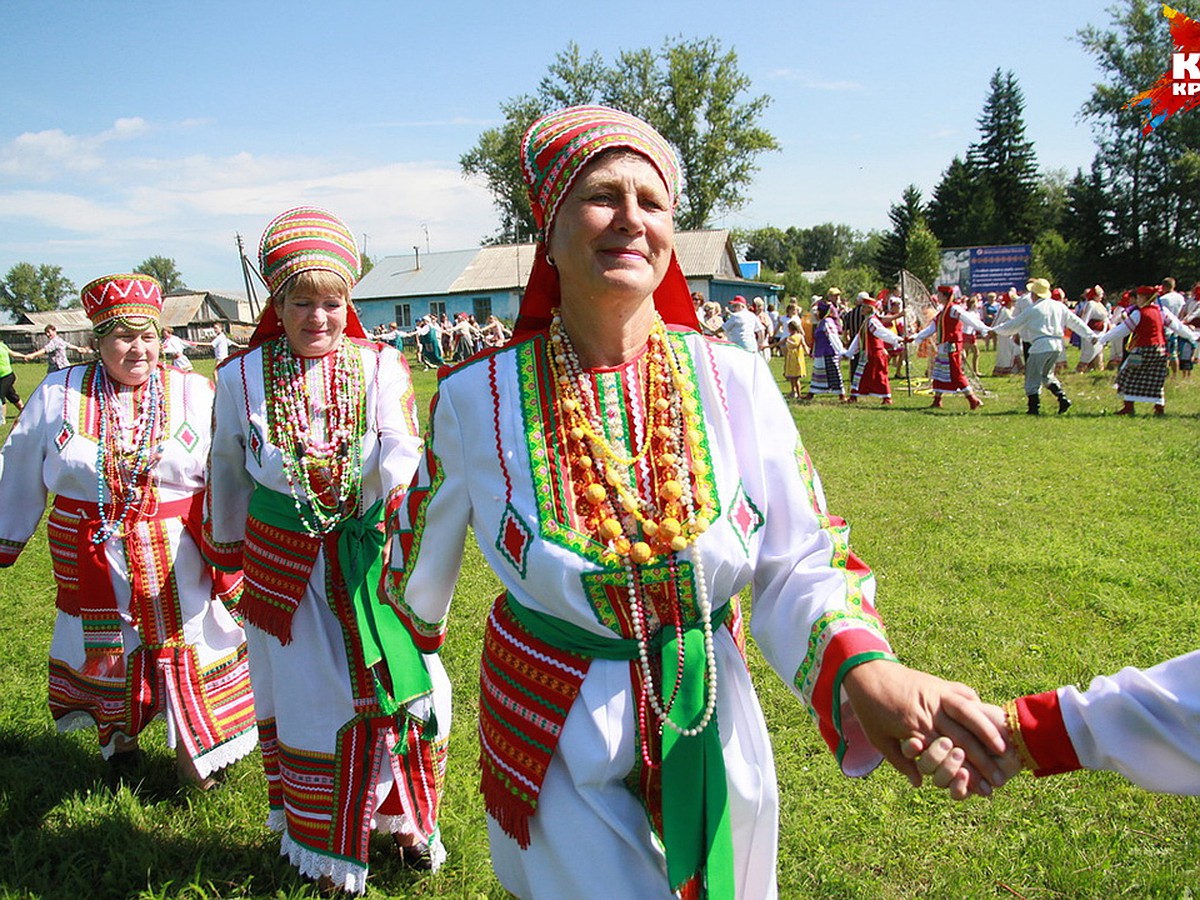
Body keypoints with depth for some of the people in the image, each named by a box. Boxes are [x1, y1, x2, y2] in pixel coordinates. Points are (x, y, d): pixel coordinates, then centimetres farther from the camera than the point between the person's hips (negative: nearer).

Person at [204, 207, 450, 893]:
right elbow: (228, 473, 10)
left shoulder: (380, 366, -8)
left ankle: (407, 820, 34)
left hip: (370, 553, 0)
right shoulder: (243, 376, -3)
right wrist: (227, 548, 20)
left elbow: (402, 461, -19)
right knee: (307, 701, 13)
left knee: (403, 686, 6)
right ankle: (326, 847, 35)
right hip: (285, 564, 1)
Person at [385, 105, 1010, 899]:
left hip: (711, 729, 2)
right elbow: (427, 545, 5)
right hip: (556, 739, -2)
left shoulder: (735, 379, -12)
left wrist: (861, 667, -29)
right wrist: (421, 627, 22)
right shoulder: (476, 396, -14)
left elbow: (800, 563, -11)